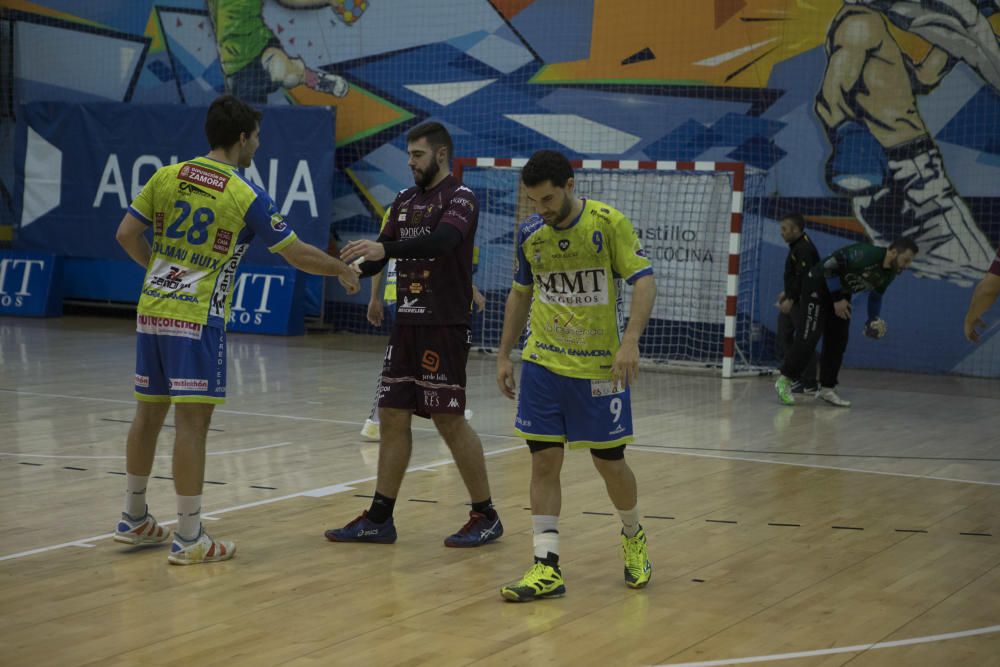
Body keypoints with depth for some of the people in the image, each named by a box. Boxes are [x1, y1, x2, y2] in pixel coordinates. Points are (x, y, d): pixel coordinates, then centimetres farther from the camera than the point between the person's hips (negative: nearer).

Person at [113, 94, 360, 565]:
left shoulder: (166, 177, 6)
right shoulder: (247, 197, -8)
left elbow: (126, 235, 6)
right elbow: (299, 255, -3)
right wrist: (344, 270, 13)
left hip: (152, 310, 6)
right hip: (197, 319, -6)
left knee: (148, 414, 16)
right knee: (191, 421, -4)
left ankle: (134, 519, 28)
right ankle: (189, 539, -1)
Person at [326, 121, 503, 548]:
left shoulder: (460, 198, -8)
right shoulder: (405, 201, 14)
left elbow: (442, 241, -28)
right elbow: (381, 254, 14)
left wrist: (384, 248, -39)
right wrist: (354, 269, -8)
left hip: (445, 328, -7)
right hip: (407, 324, 7)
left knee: (449, 420, -4)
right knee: (393, 416, 6)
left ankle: (485, 516, 8)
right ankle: (379, 519, 12)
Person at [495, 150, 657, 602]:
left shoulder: (609, 223, -11)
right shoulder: (529, 233, 3)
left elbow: (644, 280, -14)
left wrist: (630, 341, -27)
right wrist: (504, 354, 13)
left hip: (599, 366, -3)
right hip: (543, 364, 3)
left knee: (609, 462, 4)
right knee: (544, 462, -2)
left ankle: (633, 537, 33)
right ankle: (546, 567, 2)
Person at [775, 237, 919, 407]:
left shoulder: (890, 273, -4)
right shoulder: (865, 255, -32)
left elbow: (876, 294, 14)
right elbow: (830, 266, -28)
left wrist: (873, 319, 5)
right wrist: (837, 299, -23)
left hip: (841, 293, 9)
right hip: (818, 285, -9)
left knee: (838, 342, 4)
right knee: (808, 337, -12)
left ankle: (827, 388, 12)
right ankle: (784, 381, -4)